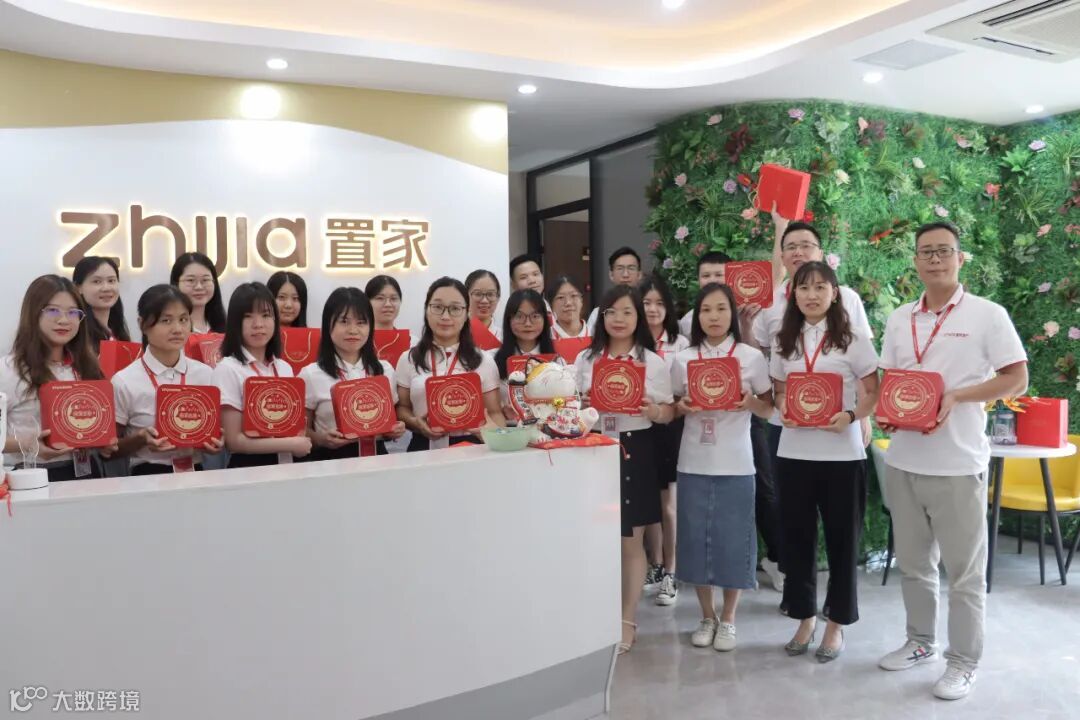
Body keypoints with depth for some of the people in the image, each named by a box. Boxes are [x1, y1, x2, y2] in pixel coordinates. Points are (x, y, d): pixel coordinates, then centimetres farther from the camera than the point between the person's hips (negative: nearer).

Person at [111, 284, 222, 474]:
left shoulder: (205, 374, 4)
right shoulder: (124, 381, -4)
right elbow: (111, 449, 4)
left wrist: (215, 443, -4)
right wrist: (141, 439, -14)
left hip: (194, 472, 2)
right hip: (149, 475, -2)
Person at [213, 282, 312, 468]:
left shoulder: (284, 368, 7)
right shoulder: (227, 369, -9)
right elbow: (233, 441, -13)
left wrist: (300, 445, -6)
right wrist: (291, 444, -13)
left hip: (284, 464, 4)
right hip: (247, 467, -4)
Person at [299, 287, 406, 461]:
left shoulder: (384, 370, 8)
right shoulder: (311, 375, -2)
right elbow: (302, 431, 2)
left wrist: (395, 430, -2)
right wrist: (321, 439, -16)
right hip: (330, 460, -3)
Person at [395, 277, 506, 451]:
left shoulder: (483, 361, 8)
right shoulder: (408, 360, 10)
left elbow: (494, 412, 8)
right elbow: (401, 407, 14)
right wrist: (415, 422, -7)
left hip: (469, 447, 1)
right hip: (424, 447, -1)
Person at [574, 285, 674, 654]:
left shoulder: (653, 362, 0)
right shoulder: (585, 360, 6)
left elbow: (668, 413, 1)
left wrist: (654, 411, -20)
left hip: (634, 452, -2)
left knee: (631, 541, 6)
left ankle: (628, 620, 19)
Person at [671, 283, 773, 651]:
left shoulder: (751, 357, -1)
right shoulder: (683, 359, 4)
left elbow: (769, 408, 5)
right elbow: (672, 409, 11)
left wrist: (750, 402, -16)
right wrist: (682, 408, -10)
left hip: (736, 465, -2)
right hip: (693, 464, 2)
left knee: (733, 539, 3)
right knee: (696, 537, 7)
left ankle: (728, 619, 21)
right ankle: (707, 617, 24)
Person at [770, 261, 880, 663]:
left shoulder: (853, 339, -3)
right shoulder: (784, 342, 8)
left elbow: (874, 393, -2)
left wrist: (850, 416, -20)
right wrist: (783, 411, -7)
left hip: (842, 454, -3)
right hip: (793, 452, 3)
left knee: (842, 539, 6)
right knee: (797, 537, 9)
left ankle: (836, 624, 21)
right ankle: (805, 617, 25)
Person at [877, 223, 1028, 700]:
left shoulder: (988, 315, -5)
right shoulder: (899, 319, 10)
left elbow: (1017, 379, -6)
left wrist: (956, 397, -18)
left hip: (958, 462, -5)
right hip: (904, 460, 5)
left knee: (964, 569, 5)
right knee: (913, 561, 16)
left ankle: (964, 661, 18)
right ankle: (920, 642, 32)